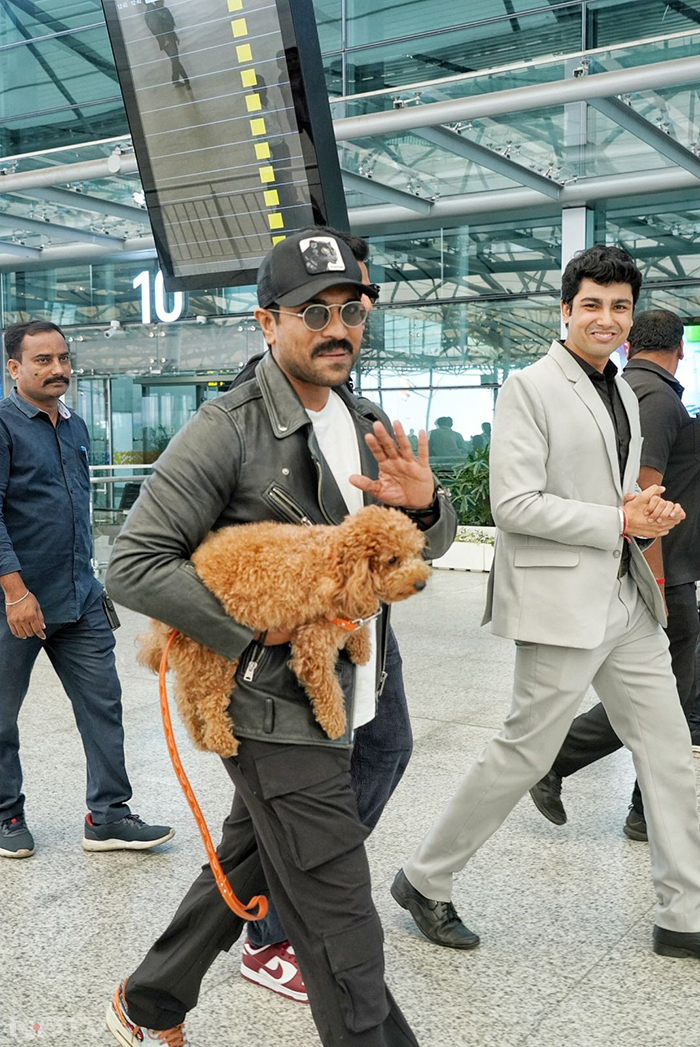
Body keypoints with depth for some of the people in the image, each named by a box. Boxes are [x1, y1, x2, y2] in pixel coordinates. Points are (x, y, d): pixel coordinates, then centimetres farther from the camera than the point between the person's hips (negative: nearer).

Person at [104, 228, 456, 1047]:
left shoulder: (369, 427, 10)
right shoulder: (227, 430, -15)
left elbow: (429, 547, 15)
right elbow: (134, 564, -16)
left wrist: (423, 504, -9)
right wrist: (255, 633, -21)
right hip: (276, 710, -8)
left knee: (245, 865, 23)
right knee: (342, 930, -1)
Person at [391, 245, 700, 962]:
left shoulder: (625, 394, 16)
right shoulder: (530, 388, -10)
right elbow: (514, 503, -19)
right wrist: (619, 521, -14)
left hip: (627, 599, 8)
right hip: (563, 604, -8)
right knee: (524, 753, 1)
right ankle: (424, 881, 20)